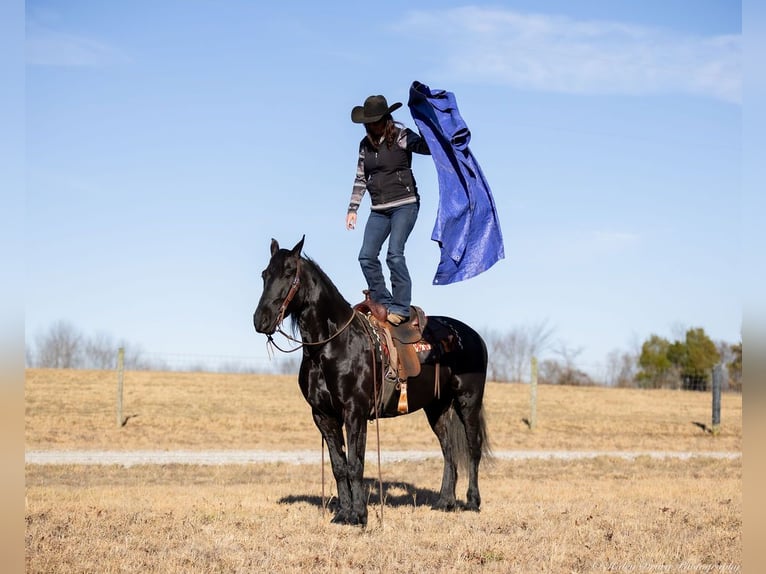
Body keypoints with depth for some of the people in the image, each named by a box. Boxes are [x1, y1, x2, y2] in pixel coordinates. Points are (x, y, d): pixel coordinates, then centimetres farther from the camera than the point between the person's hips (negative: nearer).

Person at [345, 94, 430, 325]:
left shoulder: (401, 136, -7)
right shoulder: (365, 144, 11)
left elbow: (426, 147, -22)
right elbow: (360, 178, 17)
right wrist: (352, 208, 14)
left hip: (404, 204, -6)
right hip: (379, 209, 6)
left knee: (394, 253, -18)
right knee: (366, 257, -2)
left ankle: (401, 307, -11)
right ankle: (382, 302, 11)